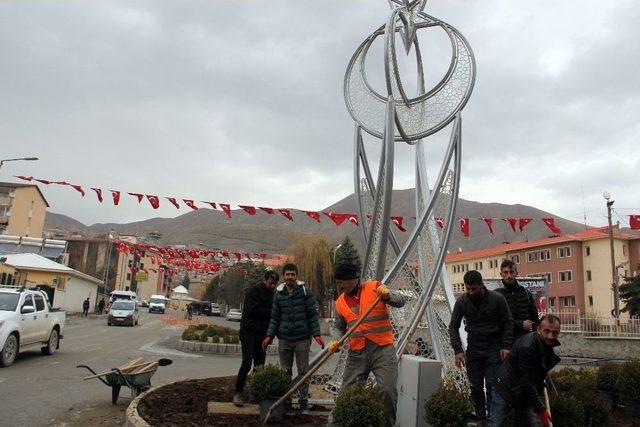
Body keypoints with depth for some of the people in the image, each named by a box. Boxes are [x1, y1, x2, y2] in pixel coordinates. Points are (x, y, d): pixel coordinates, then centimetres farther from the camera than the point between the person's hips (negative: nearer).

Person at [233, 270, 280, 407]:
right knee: (247, 362, -11)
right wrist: (270, 313, -15)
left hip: (262, 334, 7)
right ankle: (238, 393, -3)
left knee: (260, 364, 8)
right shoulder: (254, 291, -10)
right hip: (248, 332, -7)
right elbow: (253, 310, -20)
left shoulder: (271, 294, 13)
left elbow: (273, 312, 14)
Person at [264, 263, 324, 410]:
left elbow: (313, 314, -4)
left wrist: (316, 334, -10)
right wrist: (270, 335, 2)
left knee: (303, 370, 4)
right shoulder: (278, 294, 7)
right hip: (284, 339, 3)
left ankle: (303, 398, 16)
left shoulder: (305, 291, -3)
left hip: (302, 338, -3)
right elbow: (275, 318, 11)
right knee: (285, 371, 10)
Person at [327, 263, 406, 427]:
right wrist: (336, 343, 2)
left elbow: (400, 301, -3)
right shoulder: (340, 302, 11)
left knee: (388, 390, -12)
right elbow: (340, 329, 21)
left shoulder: (374, 287, 0)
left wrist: (387, 295, -23)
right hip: (356, 353, 4)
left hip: (382, 349, -4)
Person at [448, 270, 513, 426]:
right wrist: (458, 350, -9)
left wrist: (506, 346, -9)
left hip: (493, 349, -2)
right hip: (473, 350, 2)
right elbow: (453, 326, 0)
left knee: (492, 386, -5)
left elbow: (508, 323, -1)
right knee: (476, 387, 7)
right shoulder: (462, 302, -6)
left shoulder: (497, 299, -10)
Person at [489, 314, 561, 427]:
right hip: (506, 389, -7)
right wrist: (540, 409, -22)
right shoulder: (527, 347, -31)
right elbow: (526, 382, -27)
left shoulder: (549, 343, -4)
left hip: (530, 389, 7)